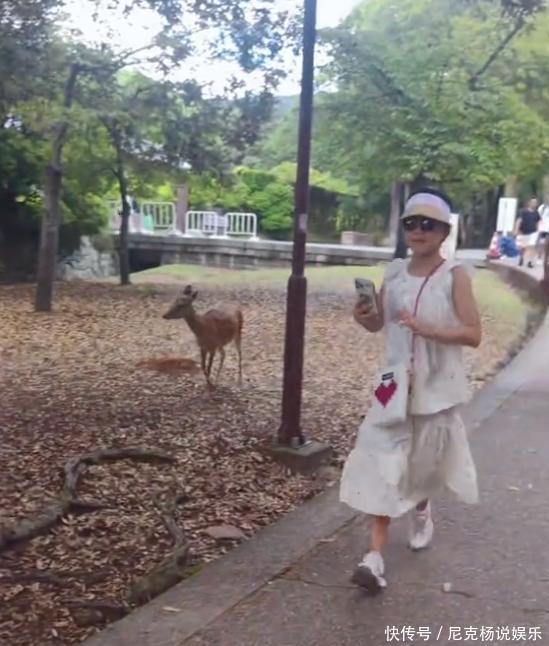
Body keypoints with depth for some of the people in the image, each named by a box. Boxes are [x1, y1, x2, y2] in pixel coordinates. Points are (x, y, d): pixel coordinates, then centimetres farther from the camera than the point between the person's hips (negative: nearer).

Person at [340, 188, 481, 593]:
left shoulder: (455, 275, -10)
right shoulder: (395, 273, 2)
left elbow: (474, 334, -14)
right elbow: (379, 323, 11)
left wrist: (428, 329, -27)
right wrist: (363, 316, -11)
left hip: (437, 388, -2)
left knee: (426, 461, 16)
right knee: (383, 464, -7)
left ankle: (421, 510, 50)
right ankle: (376, 557, -5)